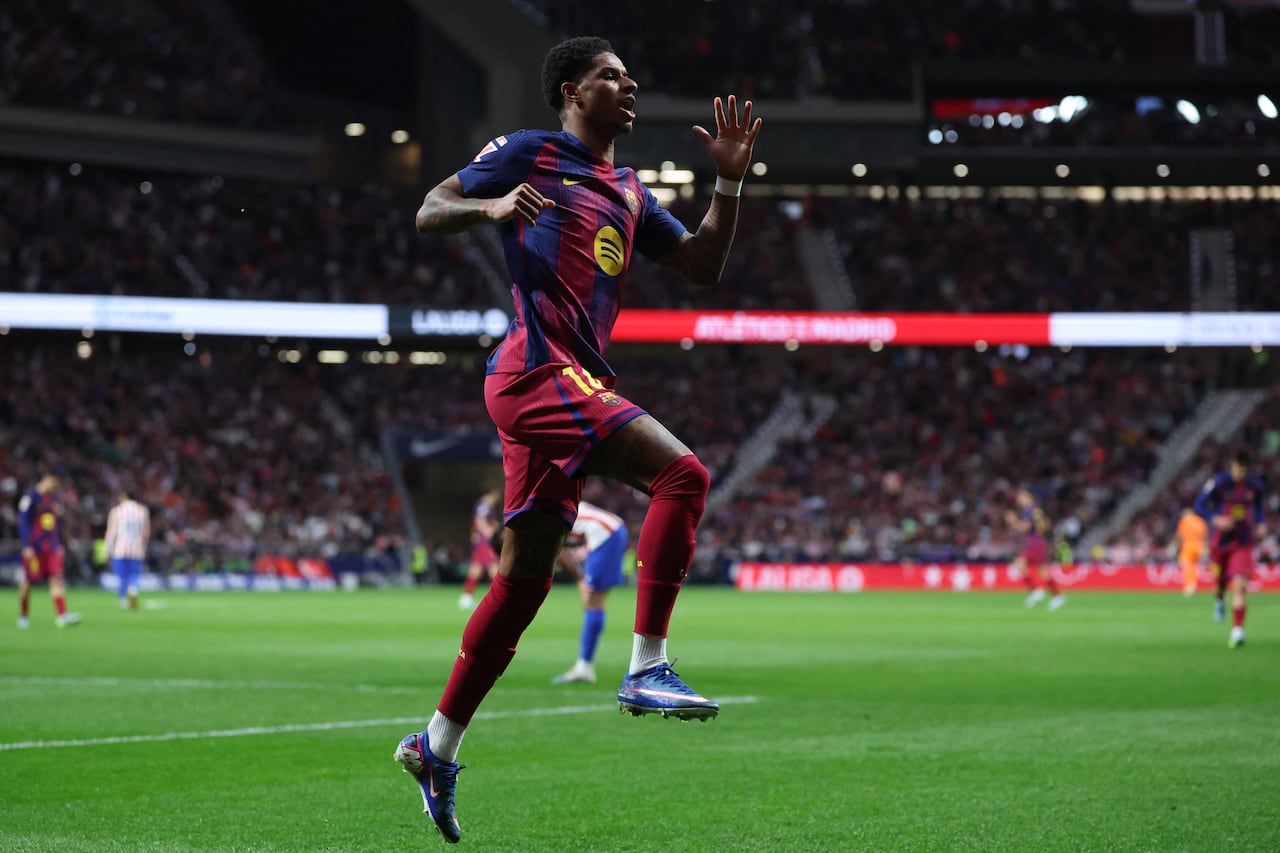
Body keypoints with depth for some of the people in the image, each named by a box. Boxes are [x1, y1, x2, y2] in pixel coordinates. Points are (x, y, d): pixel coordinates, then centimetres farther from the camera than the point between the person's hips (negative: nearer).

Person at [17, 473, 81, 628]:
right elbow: (23, 523, -12)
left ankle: (62, 615, -17)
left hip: (52, 547, 6)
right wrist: (27, 546, -18)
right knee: (27, 582, 4)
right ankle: (23, 616, 19)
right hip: (34, 548, -6)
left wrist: (60, 544, 20)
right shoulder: (31, 498, -9)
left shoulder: (54, 498, 13)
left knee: (57, 579, -8)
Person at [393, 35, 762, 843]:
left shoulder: (629, 193, 24)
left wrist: (730, 180, 10)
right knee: (682, 473, -22)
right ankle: (647, 668, -23)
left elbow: (703, 265, 21)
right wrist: (494, 207, -17)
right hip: (538, 368, -8)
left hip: (574, 383, 8)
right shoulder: (530, 153, 4)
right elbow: (429, 212, 3)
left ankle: (437, 745, 16)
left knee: (525, 577, 9)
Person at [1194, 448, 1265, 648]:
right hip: (1221, 540, 0)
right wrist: (1216, 519, -23)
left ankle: (1237, 630, -19)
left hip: (1244, 543, 0)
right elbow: (1200, 505, -6)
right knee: (1220, 581, 14)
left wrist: (1261, 524, 1)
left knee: (1240, 584, -17)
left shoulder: (1254, 485, 0)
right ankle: (1219, 599, 53)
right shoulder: (1218, 482, -10)